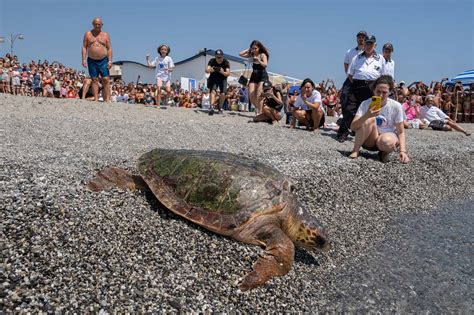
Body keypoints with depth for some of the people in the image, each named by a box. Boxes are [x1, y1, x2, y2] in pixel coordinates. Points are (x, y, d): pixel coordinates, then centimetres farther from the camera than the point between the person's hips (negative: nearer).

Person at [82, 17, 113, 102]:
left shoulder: (105, 35, 8)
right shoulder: (88, 34, 8)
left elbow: (109, 49, 4)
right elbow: (84, 47, 6)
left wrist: (110, 60, -6)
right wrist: (83, 59, -5)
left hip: (103, 60, -1)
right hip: (92, 60, 1)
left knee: (106, 79, -8)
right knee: (94, 80, 1)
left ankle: (107, 99, -6)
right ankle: (96, 99, 2)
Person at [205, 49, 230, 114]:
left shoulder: (226, 62, -19)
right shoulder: (212, 61, -17)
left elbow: (228, 73, -27)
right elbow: (206, 70, -26)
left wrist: (223, 72, -49)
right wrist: (210, 70, -50)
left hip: (222, 79, 0)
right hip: (213, 78, 0)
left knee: (223, 94, -14)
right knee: (213, 91, -23)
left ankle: (220, 107, 10)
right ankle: (212, 107, -34)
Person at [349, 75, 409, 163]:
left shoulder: (396, 106, -11)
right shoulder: (365, 104, -13)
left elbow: (401, 132, -6)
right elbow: (353, 127, -23)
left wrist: (403, 151, -22)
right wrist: (366, 116, -42)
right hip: (369, 140, 1)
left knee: (387, 142, -38)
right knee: (369, 119, -29)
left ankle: (384, 152, -1)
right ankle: (355, 151, -17)